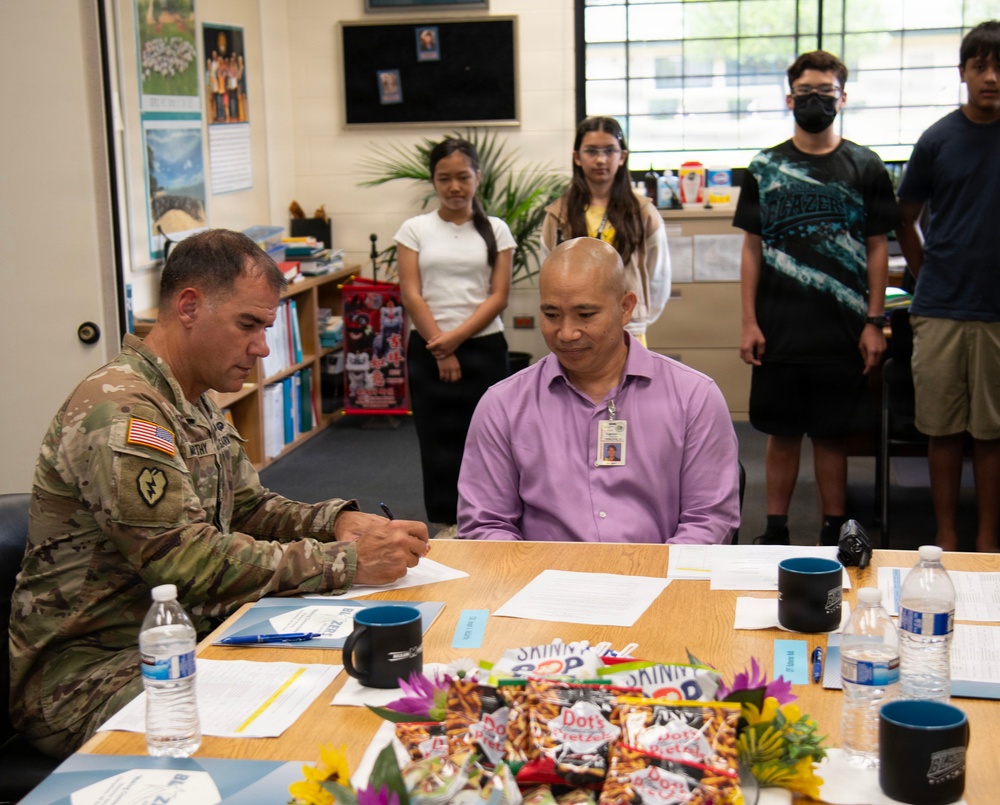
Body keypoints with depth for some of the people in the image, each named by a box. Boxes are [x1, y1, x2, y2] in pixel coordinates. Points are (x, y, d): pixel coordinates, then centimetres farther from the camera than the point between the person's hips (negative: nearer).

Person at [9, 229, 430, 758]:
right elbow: (189, 562, -27)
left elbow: (250, 509, 17)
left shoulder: (195, 406, 13)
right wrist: (346, 561, -24)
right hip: (92, 670, -9)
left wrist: (338, 521, -4)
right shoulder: (118, 410, -21)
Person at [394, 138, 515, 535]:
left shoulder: (496, 230, 5)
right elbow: (411, 296, -2)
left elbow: (498, 297, -2)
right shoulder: (415, 230, 4)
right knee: (438, 436, 3)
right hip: (428, 349, 0)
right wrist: (441, 349, -8)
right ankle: (447, 523, 11)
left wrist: (456, 338, -12)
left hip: (483, 347, 0)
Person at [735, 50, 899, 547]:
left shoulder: (865, 167, 4)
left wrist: (875, 322, -1)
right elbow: (752, 249, 6)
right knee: (782, 434, 7)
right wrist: (749, 322, 0)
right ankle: (776, 532, 17)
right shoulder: (765, 168, 6)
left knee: (833, 436, 5)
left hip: (843, 330, -1)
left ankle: (834, 534, 16)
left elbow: (877, 249, 5)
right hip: (779, 330, 1)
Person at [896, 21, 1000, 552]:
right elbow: (905, 220, 14)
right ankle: (946, 537, 16)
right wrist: (930, 279, 10)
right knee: (943, 428, 6)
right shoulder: (939, 140, 3)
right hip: (941, 309, 1)